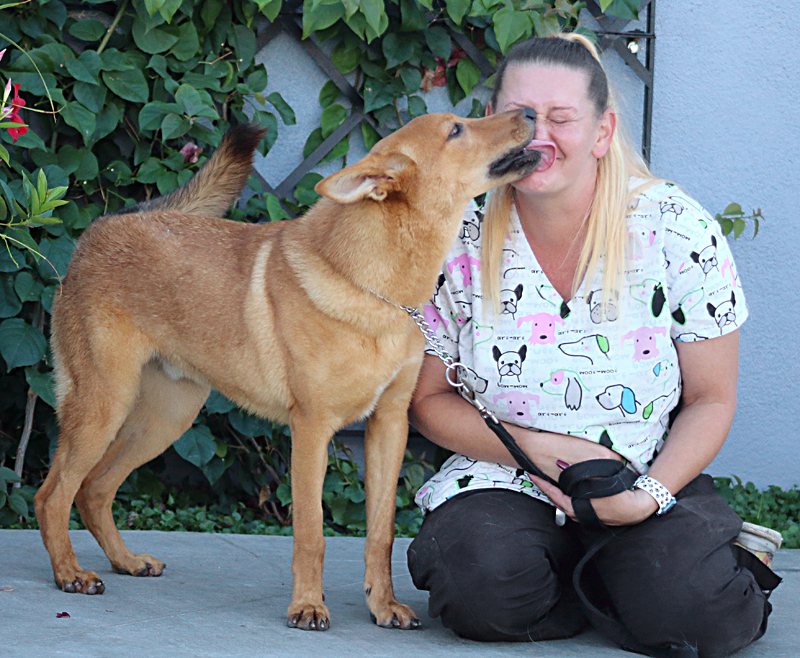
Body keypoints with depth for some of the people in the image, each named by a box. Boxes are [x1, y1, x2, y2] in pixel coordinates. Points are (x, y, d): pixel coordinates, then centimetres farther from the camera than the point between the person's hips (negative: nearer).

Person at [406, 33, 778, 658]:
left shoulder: (680, 231, -7)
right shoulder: (459, 244, -4)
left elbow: (711, 399, -1)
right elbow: (429, 399, 5)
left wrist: (648, 496, -18)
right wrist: (540, 448, -12)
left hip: (653, 482, -1)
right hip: (502, 484, 1)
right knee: (482, 589, -32)